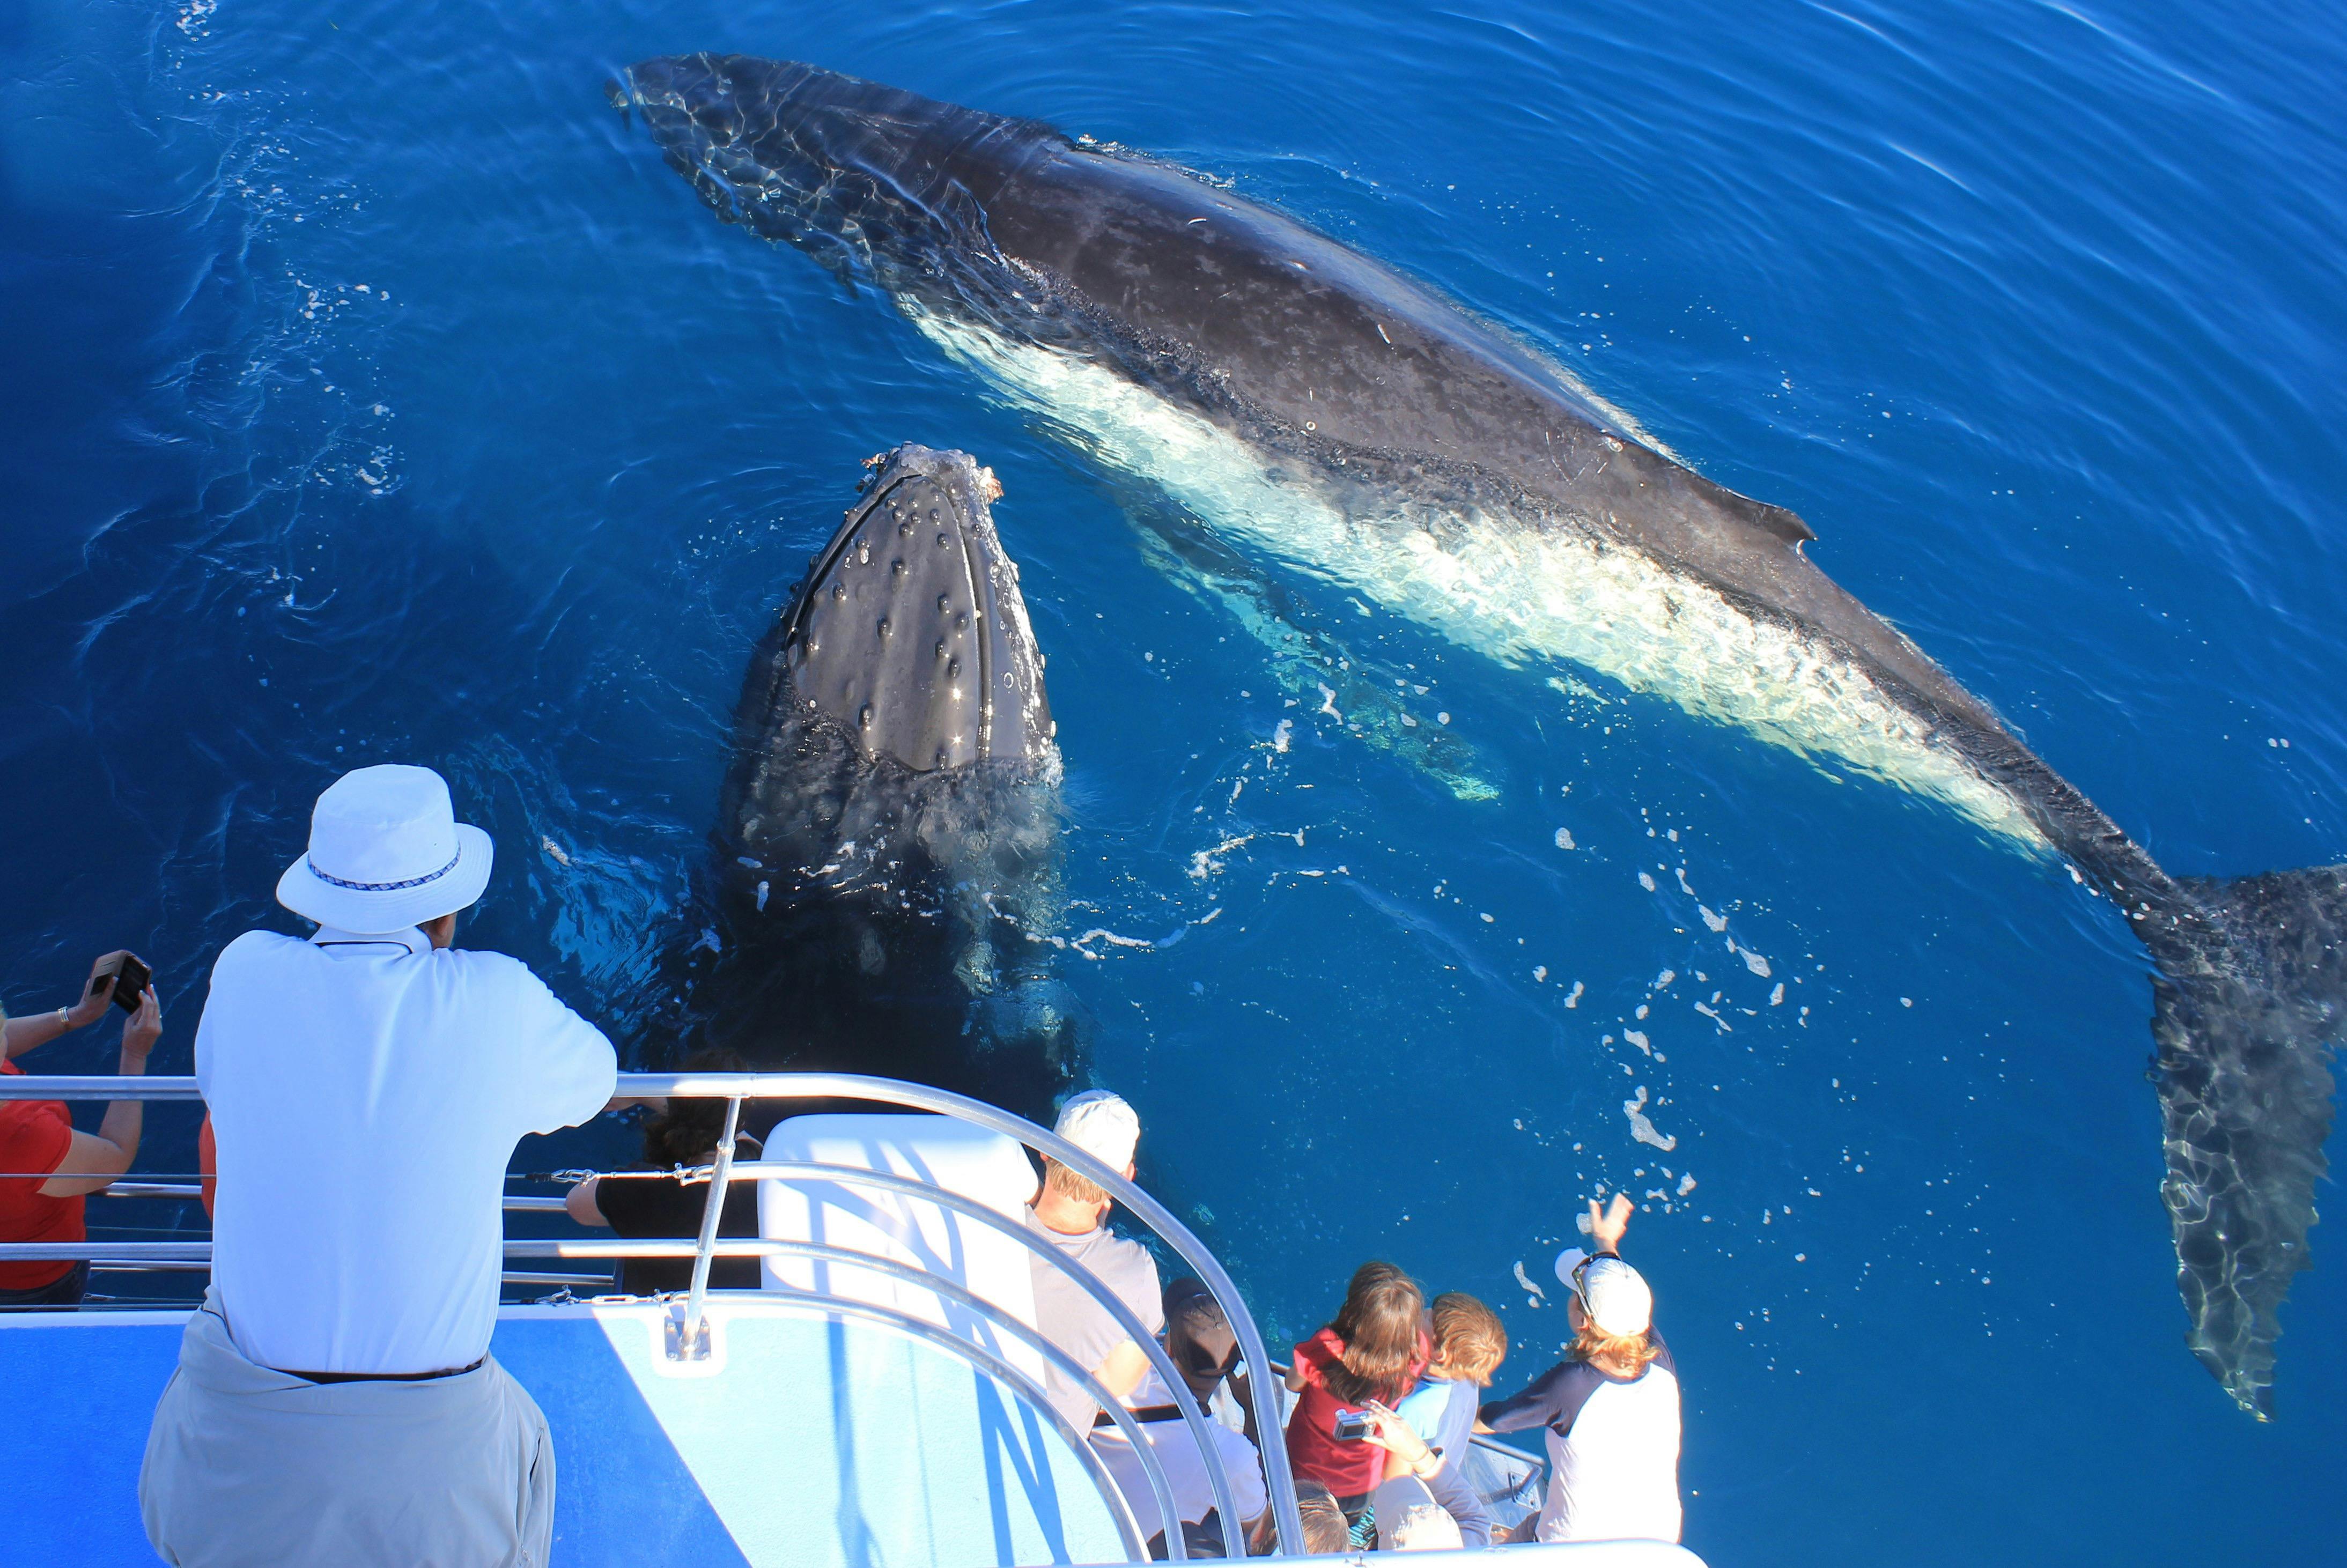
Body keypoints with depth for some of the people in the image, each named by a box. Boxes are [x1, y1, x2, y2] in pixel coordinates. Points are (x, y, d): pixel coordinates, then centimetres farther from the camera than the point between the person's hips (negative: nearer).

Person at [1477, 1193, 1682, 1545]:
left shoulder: (1572, 1386, -32)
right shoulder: (1662, 1367, -19)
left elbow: (1490, 1420, -16)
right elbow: (1628, 1306, 4)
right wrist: (1607, 1245, 21)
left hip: (1577, 1549, -4)